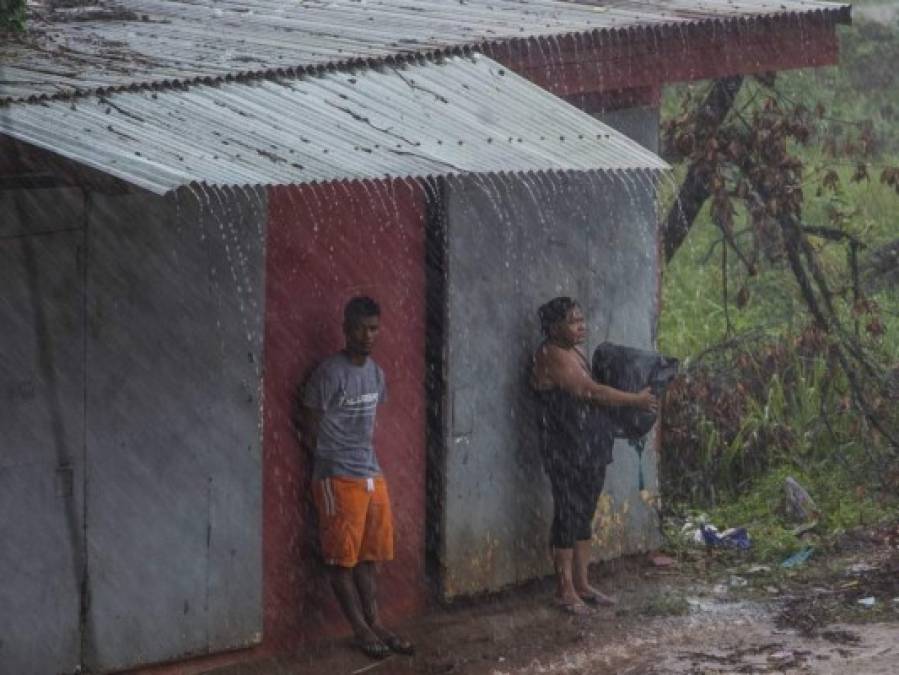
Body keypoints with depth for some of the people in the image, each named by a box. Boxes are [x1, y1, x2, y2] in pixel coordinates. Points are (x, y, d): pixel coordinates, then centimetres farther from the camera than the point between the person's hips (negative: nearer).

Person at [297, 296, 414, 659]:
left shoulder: (376, 372, 9)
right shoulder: (330, 373, -15)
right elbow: (308, 430, -10)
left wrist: (365, 458, 15)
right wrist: (334, 460, -1)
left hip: (372, 474, 7)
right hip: (339, 478, -7)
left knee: (369, 554, 10)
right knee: (342, 556, -1)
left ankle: (375, 623, 15)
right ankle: (361, 629, 3)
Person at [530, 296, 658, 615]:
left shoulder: (574, 353, 14)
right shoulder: (552, 356, -16)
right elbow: (591, 392, -19)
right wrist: (636, 400, -12)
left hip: (590, 449, 9)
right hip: (566, 450, -9)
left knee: (584, 514, 12)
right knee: (568, 514, -4)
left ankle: (581, 584, 19)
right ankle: (565, 590, 2)